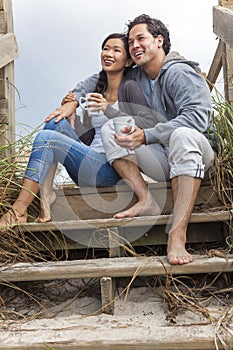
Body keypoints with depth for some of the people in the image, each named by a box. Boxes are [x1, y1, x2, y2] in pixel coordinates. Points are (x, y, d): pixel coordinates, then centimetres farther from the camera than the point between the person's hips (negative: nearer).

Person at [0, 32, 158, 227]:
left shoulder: (129, 87, -1)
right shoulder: (99, 90, 22)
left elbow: (149, 123, -16)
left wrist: (109, 110, -22)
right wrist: (72, 111, 8)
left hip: (111, 169, -7)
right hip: (90, 164, 7)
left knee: (45, 137, -18)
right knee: (56, 122, -5)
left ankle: (19, 211, -19)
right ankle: (45, 194, -15)